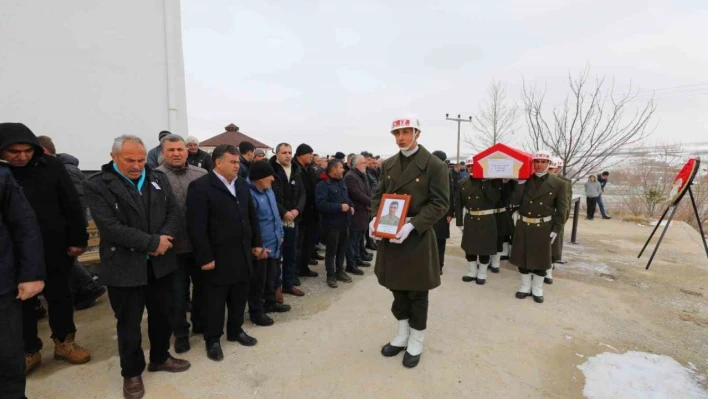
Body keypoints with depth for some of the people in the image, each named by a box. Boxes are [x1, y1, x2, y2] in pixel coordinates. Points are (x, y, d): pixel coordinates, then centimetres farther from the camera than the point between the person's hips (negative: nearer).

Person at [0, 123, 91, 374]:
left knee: (60, 296, 13)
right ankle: (29, 351, 31)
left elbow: (72, 205, -4)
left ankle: (64, 342, 31)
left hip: (56, 248, 0)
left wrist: (78, 239, -6)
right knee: (21, 301, 13)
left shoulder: (51, 166, -7)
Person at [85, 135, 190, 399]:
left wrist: (164, 239, -17)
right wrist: (153, 242, -20)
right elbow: (110, 228, -20)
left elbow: (174, 212, 1)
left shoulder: (158, 179, 4)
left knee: (162, 315, 19)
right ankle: (132, 372, 34)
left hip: (160, 263, 4)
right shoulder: (98, 185, -11)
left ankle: (160, 357, 41)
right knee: (129, 323, 13)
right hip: (125, 267, -4)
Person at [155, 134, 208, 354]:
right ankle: (180, 333, 30)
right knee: (178, 292, 11)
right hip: (175, 246, -3)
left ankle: (200, 323, 39)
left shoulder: (202, 175, 3)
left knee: (203, 286, 18)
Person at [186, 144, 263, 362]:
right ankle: (213, 339, 28)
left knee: (239, 297, 17)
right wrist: (205, 257, -17)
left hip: (243, 254, 6)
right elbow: (197, 226, -16)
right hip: (218, 257, -6)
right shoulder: (200, 186, -12)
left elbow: (252, 216, 14)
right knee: (216, 300, 10)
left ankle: (236, 330, 37)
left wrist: (256, 244, 11)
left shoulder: (243, 184, 9)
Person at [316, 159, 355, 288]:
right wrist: (340, 207, -24)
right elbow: (321, 204, -26)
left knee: (342, 248, 16)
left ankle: (340, 271, 31)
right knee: (331, 250, 3)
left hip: (344, 221, 8)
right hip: (332, 223, -8)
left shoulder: (341, 182, 11)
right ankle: (330, 275, 17)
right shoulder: (323, 184, -16)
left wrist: (351, 206, 3)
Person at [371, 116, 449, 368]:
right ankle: (401, 336, 36)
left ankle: (416, 343, 28)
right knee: (398, 288, 17)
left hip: (418, 238, -5)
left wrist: (412, 225, -23)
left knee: (417, 293, 9)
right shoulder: (388, 165, 9)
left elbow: (440, 204, -12)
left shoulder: (434, 165, -9)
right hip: (390, 235, 5)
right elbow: (379, 195, 15)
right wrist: (376, 218, -5)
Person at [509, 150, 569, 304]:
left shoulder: (558, 184, -3)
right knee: (523, 257, 9)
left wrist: (556, 229, -6)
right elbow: (514, 202, -8)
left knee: (540, 259, 9)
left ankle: (537, 289, 25)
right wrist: (521, 184, -14)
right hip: (523, 226, 2)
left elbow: (562, 210, -2)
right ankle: (525, 287, 26)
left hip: (543, 228, -1)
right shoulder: (525, 181, 1)